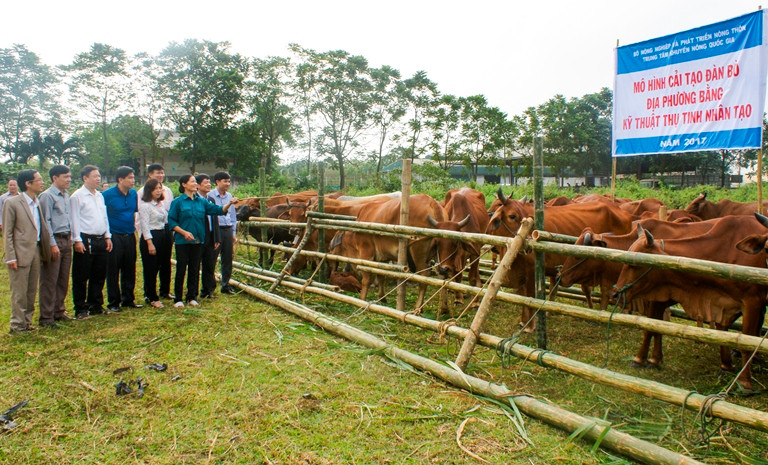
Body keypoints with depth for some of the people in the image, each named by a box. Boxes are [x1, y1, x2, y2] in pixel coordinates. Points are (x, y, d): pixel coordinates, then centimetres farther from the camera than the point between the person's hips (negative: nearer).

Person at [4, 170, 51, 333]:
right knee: (19, 292, 1)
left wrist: (44, 250, 9)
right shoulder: (12, 203, -8)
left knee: (32, 291, 13)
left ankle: (27, 322, 24)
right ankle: (17, 325, 12)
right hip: (21, 253, -6)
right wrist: (10, 257, -13)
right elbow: (7, 233, -8)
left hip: (36, 252, 6)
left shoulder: (37, 202, 11)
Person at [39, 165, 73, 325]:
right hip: (54, 240, -7)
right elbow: (46, 222, -12)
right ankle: (46, 317, 5)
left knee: (63, 280, 13)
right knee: (49, 281, -2)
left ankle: (59, 311, 23)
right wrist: (52, 244, -15)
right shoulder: (47, 196, -9)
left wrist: (70, 238, 10)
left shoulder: (66, 195, 13)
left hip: (66, 240, 7)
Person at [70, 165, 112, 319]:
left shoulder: (100, 196, 15)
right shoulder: (77, 196, -7)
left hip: (101, 240, 7)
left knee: (99, 276, 13)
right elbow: (74, 220, -10)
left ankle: (96, 306, 25)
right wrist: (77, 240, -14)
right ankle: (80, 309, 10)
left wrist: (108, 236, 14)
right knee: (81, 277, 2)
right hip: (85, 240, -7)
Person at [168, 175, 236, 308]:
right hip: (182, 241, -4)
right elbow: (171, 221, -5)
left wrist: (229, 204, -14)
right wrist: (184, 232, -17)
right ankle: (178, 299, 10)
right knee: (181, 269, 1)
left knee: (195, 270, 9)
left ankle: (192, 297, 19)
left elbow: (218, 210, 2)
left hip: (198, 241, 4)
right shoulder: (177, 202, -3)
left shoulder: (201, 201, 9)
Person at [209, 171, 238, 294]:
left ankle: (225, 285, 23)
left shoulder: (229, 196, 11)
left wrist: (234, 233, 14)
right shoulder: (210, 196, -6)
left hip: (228, 230, 6)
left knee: (227, 259, 11)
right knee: (211, 260, -1)